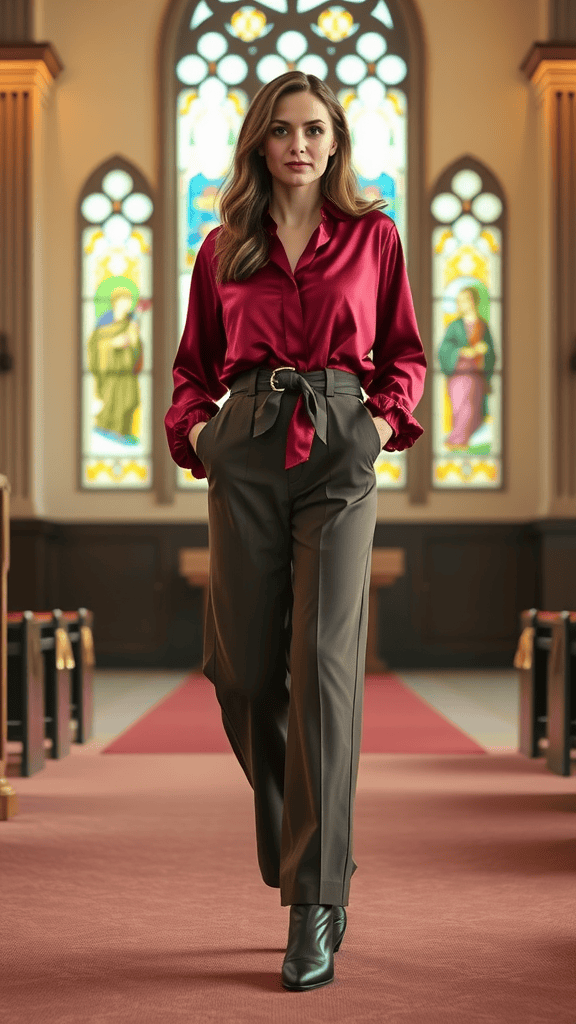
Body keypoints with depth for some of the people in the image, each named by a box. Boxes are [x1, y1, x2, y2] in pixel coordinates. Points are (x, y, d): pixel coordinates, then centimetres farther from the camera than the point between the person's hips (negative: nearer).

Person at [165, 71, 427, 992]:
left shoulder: (372, 237, 10)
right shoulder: (224, 249, 13)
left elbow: (405, 353, 17)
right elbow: (195, 364, 20)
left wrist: (386, 421, 0)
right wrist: (194, 428, 1)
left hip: (341, 456, -2)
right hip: (246, 456, 2)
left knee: (324, 663, -12)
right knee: (244, 673, 0)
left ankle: (316, 903, -8)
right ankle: (306, 845, 24)